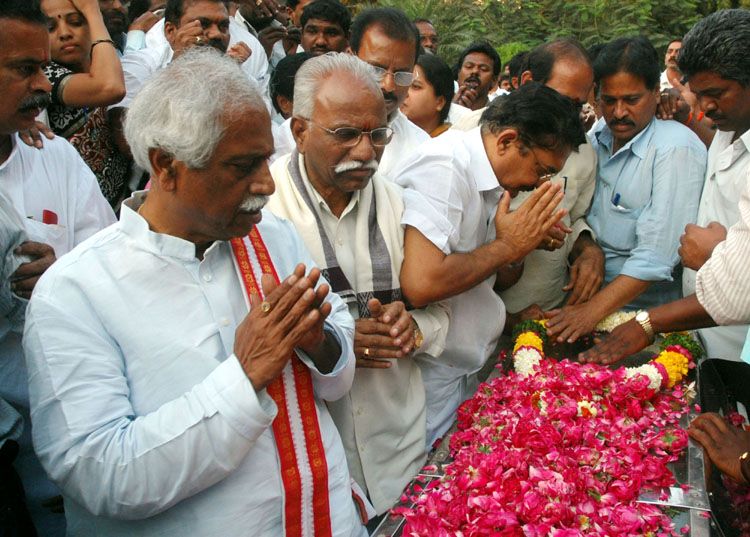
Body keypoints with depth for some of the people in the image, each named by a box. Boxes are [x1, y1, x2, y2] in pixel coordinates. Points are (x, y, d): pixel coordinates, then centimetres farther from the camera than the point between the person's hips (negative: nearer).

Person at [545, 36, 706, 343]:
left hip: (645, 310, -5)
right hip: (588, 293, 6)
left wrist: (593, 310, -24)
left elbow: (656, 255, -21)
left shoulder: (678, 148, -15)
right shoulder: (598, 137, 7)